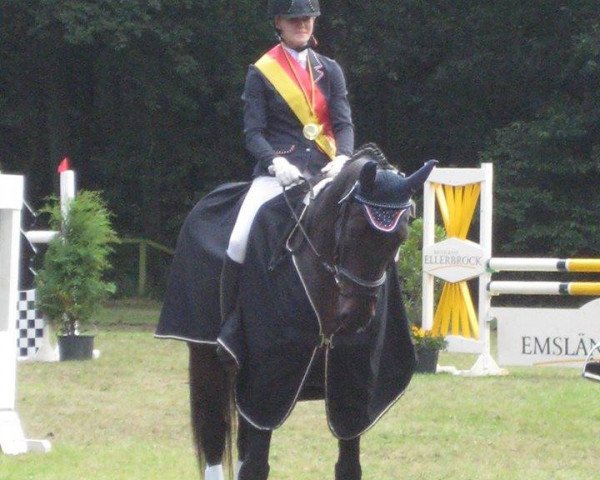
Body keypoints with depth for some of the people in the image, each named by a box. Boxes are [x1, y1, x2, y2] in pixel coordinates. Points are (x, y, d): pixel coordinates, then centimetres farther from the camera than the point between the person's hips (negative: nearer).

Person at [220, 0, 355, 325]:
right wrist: (277, 164, -20)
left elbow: (344, 124, 6)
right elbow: (253, 133, -1)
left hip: (325, 173, 3)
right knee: (240, 240, -25)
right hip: (277, 173, -3)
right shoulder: (261, 72, 5)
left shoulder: (329, 71, 14)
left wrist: (343, 159, -16)